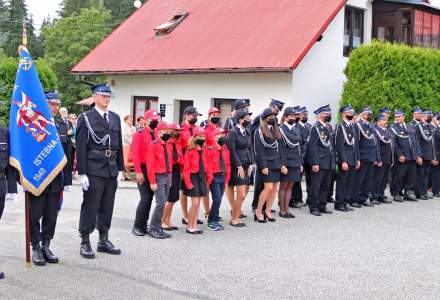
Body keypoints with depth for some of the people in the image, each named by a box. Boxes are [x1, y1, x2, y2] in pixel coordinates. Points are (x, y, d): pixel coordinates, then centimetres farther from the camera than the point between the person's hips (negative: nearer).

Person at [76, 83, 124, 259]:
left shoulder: (115, 118, 13)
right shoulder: (86, 118, -3)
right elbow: (81, 147, -7)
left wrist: (120, 169, 10)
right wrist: (82, 173, -12)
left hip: (111, 170, 5)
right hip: (93, 170, -5)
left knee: (107, 207, 12)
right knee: (90, 207, 0)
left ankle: (104, 241, 22)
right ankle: (85, 243, 9)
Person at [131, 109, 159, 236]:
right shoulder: (139, 134, -8)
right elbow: (135, 154, -13)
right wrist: (138, 172, -18)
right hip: (143, 170, -6)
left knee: (150, 198, 9)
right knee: (145, 198, -9)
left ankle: (144, 225, 18)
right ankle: (137, 226, 1)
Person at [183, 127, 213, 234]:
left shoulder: (205, 151, 7)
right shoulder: (190, 150, -9)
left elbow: (207, 166, 11)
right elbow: (186, 168, -10)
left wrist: (209, 179, 6)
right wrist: (188, 182, -14)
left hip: (202, 177, 6)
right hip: (193, 177, -6)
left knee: (198, 203, 9)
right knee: (195, 203, -8)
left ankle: (194, 225, 17)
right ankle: (189, 226, 4)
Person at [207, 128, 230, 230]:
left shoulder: (225, 150, 13)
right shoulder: (210, 149, -10)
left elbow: (227, 165, 15)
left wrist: (226, 180, 11)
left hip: (223, 177, 7)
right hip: (214, 177, -7)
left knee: (218, 200, 10)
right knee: (217, 200, -9)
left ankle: (215, 221, 19)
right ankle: (212, 221, 2)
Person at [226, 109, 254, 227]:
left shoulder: (247, 131, 11)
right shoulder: (233, 132, -12)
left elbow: (250, 147, 14)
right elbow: (232, 150, -14)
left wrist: (251, 164, 5)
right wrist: (239, 166, -13)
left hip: (247, 166, 7)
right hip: (237, 166, -7)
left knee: (245, 192, 11)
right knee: (241, 194, -7)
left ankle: (235, 211, 30)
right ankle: (234, 219, 7)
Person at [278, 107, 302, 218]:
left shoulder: (297, 130, 13)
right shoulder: (281, 130, -9)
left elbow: (299, 147, 15)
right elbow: (280, 149, -13)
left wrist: (301, 163, 11)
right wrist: (282, 165, -18)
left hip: (295, 163, 6)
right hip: (286, 162, -6)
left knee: (290, 186, 10)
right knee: (283, 186, 3)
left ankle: (286, 209, 15)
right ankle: (282, 210, 9)